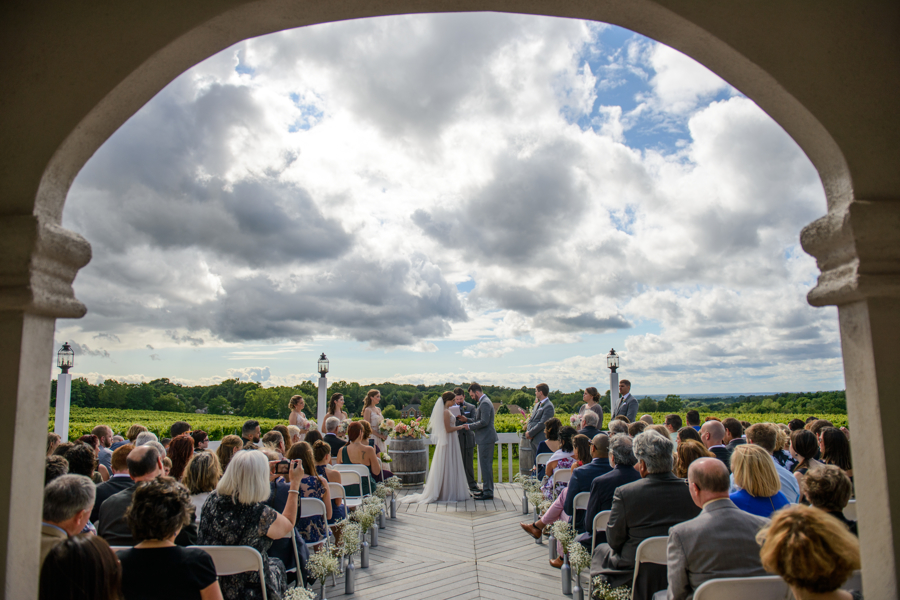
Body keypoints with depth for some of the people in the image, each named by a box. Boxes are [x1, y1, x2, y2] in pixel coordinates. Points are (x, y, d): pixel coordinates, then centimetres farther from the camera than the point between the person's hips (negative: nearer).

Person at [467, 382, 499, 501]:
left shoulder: (485, 403, -17)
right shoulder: (482, 402, 16)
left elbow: (484, 422, -23)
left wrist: (470, 426, -13)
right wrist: (468, 421, 11)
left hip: (486, 438, -11)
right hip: (484, 438, 11)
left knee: (486, 465, -6)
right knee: (485, 464, 16)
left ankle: (488, 493, -1)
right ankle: (486, 489, 24)